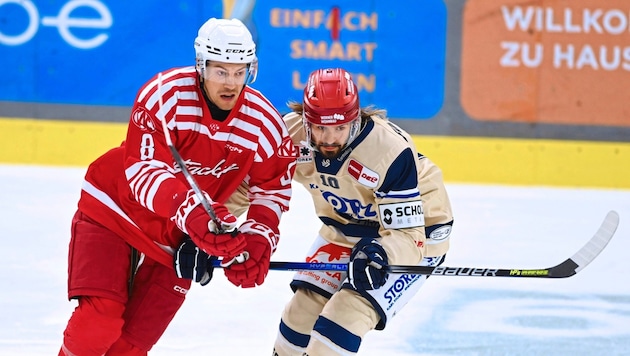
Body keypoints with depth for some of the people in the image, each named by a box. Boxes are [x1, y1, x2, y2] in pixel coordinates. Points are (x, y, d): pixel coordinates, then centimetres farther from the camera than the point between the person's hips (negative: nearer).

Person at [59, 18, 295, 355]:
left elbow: (272, 190, 4)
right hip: (114, 209, -3)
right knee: (97, 323, -18)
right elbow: (144, 170, -29)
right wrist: (192, 211, -45)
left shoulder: (266, 124, -11)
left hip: (178, 239, 3)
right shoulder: (164, 94, -23)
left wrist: (258, 240, -14)